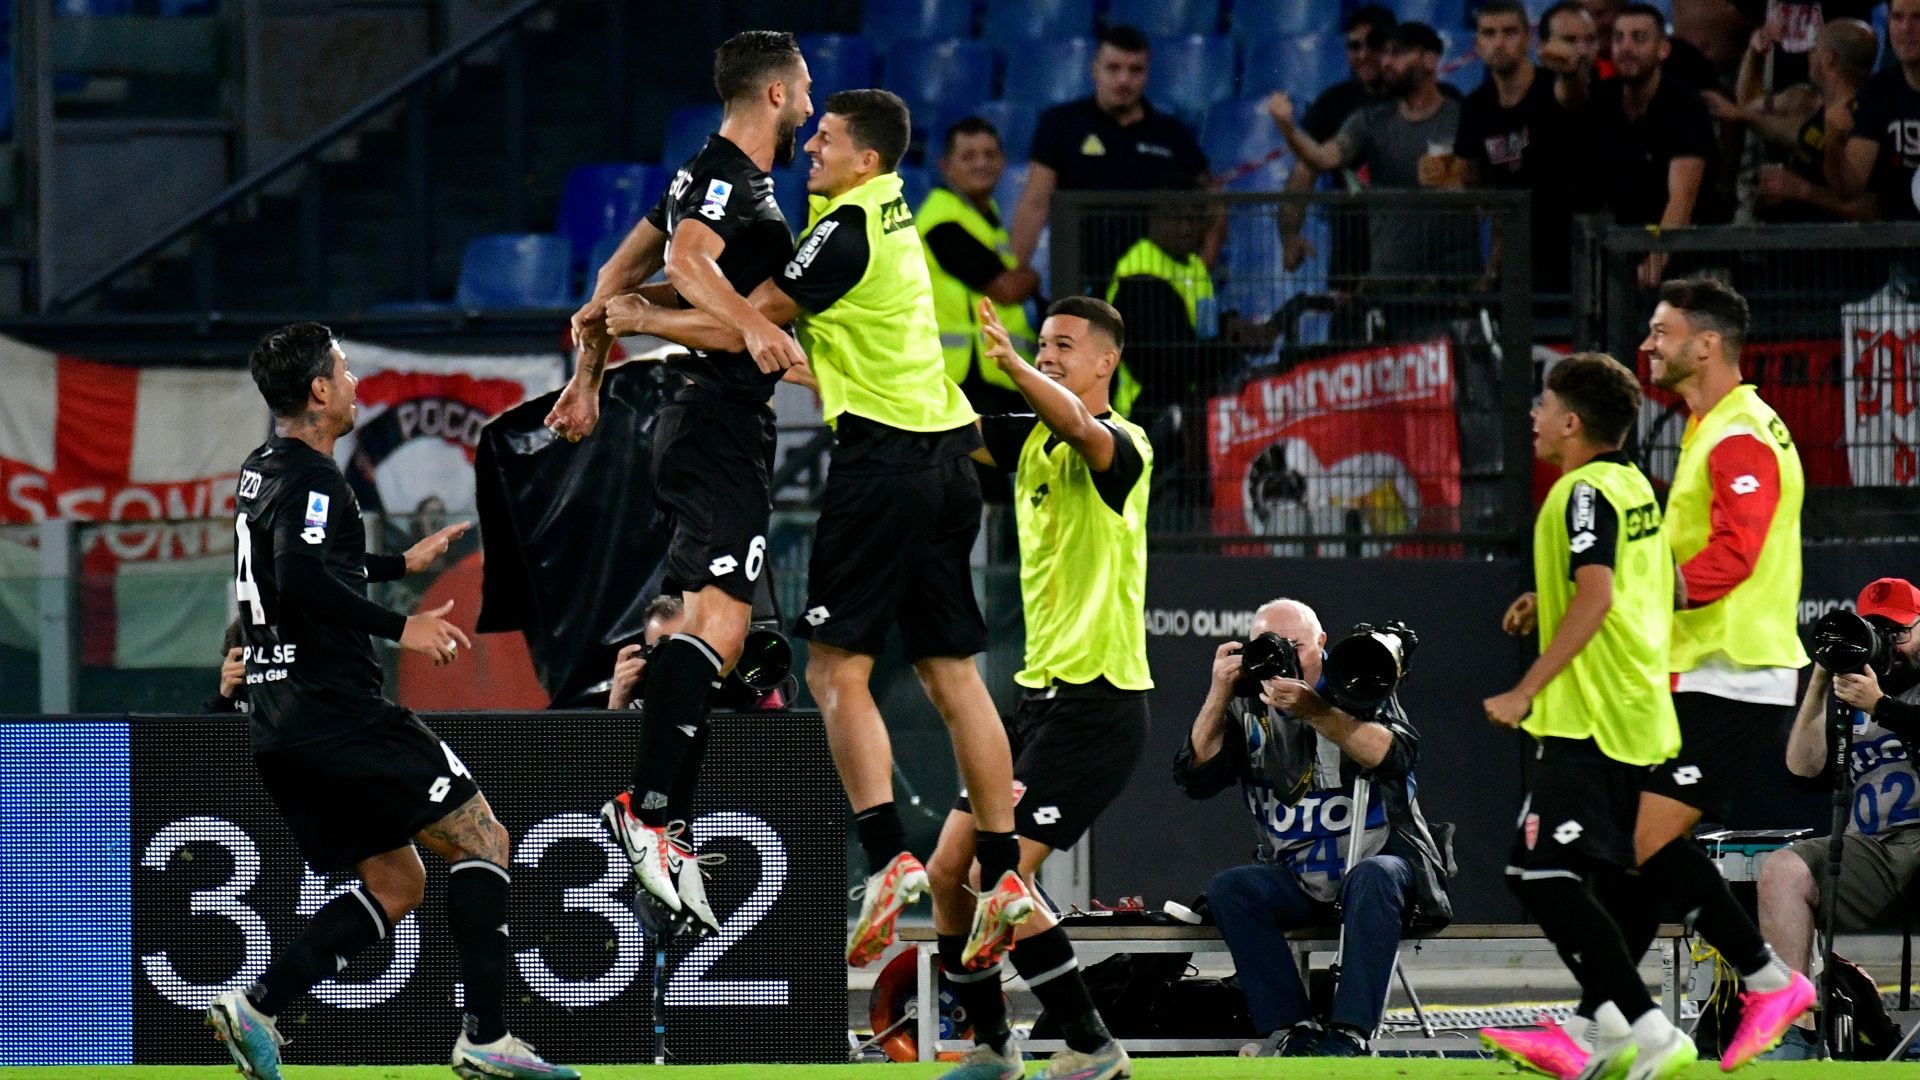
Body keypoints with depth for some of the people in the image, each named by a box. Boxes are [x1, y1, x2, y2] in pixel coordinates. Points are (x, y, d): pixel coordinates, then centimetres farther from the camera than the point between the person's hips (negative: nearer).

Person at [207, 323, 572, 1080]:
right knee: (480, 840, -3)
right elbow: (300, 582, -28)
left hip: (281, 725, 10)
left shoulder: (263, 471, 18)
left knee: (394, 885, 13)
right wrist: (399, 626, -23)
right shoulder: (308, 478, -13)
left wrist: (402, 563, 40)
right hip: (336, 712, -10)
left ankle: (256, 1006, -2)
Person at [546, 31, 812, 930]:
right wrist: (752, 324, -45)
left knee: (704, 629, 11)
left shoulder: (709, 175, 19)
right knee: (718, 627, -18)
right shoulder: (730, 177, -12)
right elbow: (685, 259, -31)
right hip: (719, 422, -11)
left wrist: (587, 376, 32)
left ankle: (666, 827, 11)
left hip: (700, 421, 11)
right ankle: (648, 808, -26)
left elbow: (625, 268, 26)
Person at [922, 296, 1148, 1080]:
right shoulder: (1031, 440, 12)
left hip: (1098, 702, -8)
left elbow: (1082, 428, -35)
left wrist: (1014, 365, -53)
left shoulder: (1123, 447, -12)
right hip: (1038, 693, 8)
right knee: (947, 872, 5)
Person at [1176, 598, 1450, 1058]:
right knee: (1228, 889, -24)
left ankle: (1348, 1033, -41)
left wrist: (1314, 711, -30)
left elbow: (1396, 756, -19)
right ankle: (1293, 1031, -30)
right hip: (1297, 879, 3)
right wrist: (1219, 695, -16)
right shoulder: (1247, 708, 6)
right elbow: (1196, 776, -5)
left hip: (1382, 858, -3)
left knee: (1372, 879, -36)